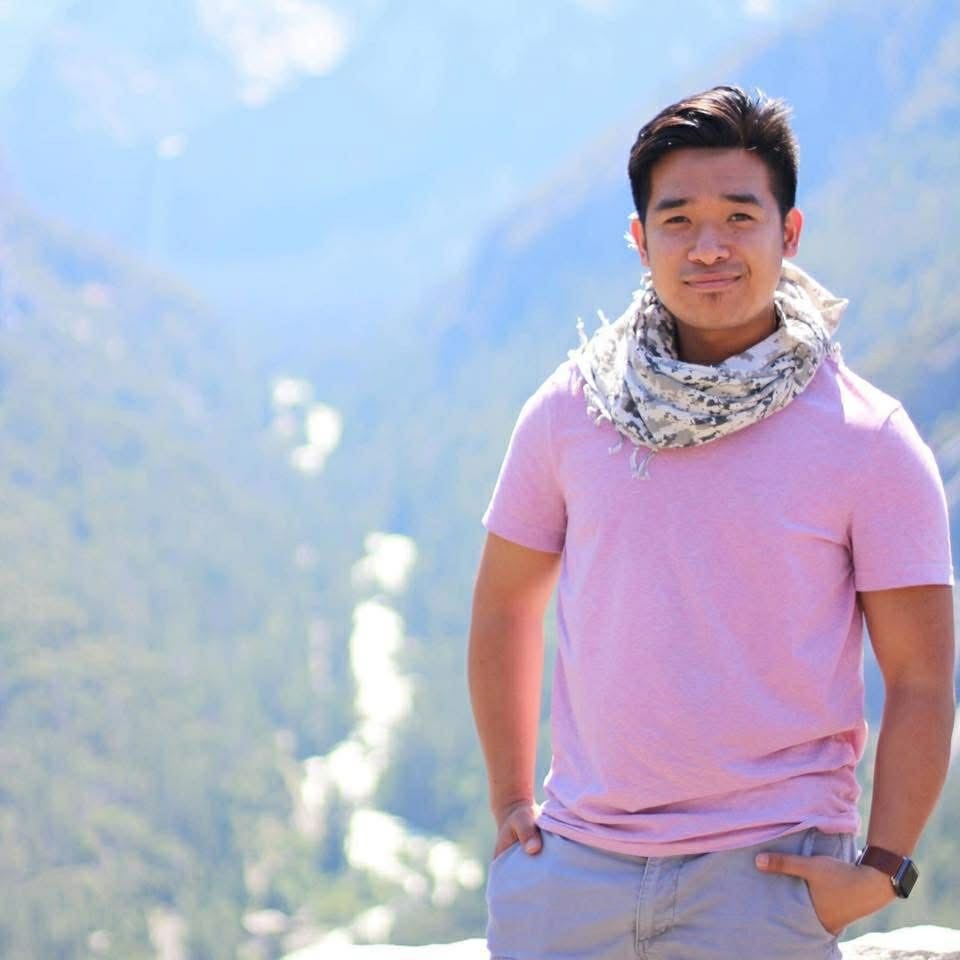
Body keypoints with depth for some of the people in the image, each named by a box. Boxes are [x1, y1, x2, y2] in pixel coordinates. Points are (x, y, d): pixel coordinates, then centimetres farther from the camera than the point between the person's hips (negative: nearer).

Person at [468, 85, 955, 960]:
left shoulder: (870, 443, -3)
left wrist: (881, 871, -9)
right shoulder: (569, 413, 4)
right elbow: (504, 609, 16)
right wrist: (510, 804, 12)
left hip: (765, 871, -2)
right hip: (571, 863, 3)